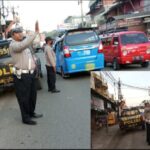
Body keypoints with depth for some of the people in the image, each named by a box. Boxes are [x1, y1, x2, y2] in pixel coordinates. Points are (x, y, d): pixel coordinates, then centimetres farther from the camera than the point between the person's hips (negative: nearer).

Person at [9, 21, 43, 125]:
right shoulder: (13, 45, -15)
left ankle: (31, 113, 35)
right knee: (24, 98, 0)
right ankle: (25, 118, 10)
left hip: (31, 73, 9)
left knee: (32, 95, 18)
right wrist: (35, 33, -33)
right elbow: (24, 45, -33)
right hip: (22, 76, -9)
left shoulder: (24, 42, 17)